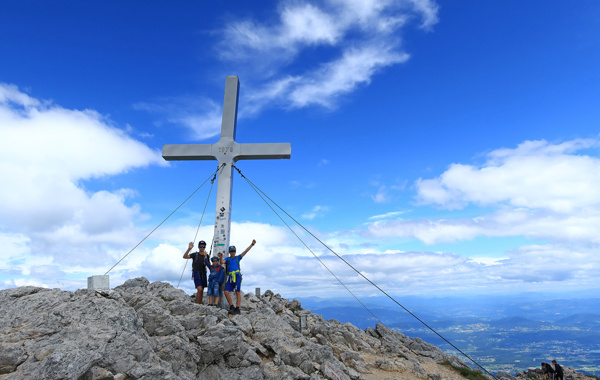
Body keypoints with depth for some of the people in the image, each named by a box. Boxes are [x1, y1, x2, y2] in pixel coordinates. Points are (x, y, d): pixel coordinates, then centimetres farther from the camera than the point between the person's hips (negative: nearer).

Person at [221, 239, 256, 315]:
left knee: (237, 292, -7)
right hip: (230, 277, 2)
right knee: (226, 292, -8)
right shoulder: (227, 259, 16)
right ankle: (231, 307, 4)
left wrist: (252, 244, 0)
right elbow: (222, 262, -5)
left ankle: (237, 308, -7)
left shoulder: (237, 258, 15)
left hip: (237, 276, -2)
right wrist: (221, 257, -26)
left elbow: (245, 251, 8)